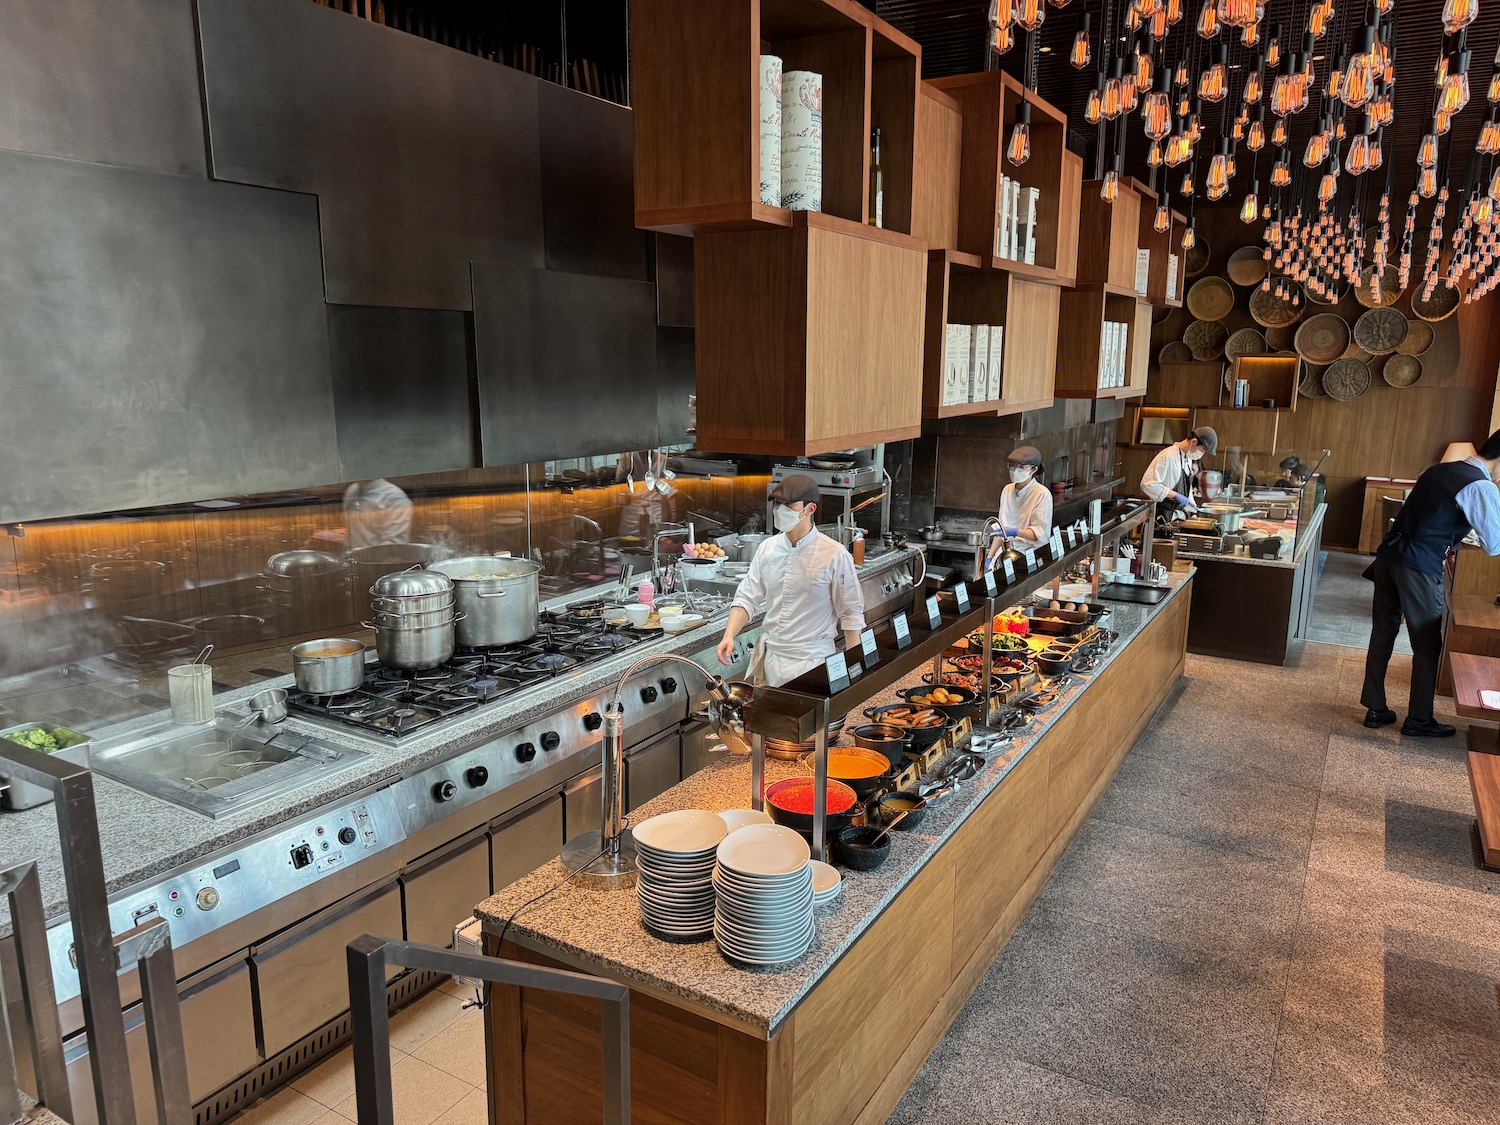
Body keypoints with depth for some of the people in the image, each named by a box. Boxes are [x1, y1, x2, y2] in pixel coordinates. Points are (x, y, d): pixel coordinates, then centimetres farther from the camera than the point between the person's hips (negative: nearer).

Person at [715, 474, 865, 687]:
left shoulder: (834, 555, -12)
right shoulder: (767, 548, 2)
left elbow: (851, 615, -6)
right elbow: (747, 599, 6)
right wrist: (729, 636, -9)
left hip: (811, 662, -4)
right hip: (769, 657, 5)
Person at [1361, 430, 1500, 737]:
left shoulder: (1440, 469, 13)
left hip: (1388, 556, 7)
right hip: (1418, 570, -7)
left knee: (1382, 633, 13)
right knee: (1428, 645, 8)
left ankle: (1375, 709, 22)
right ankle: (1419, 720, 20)